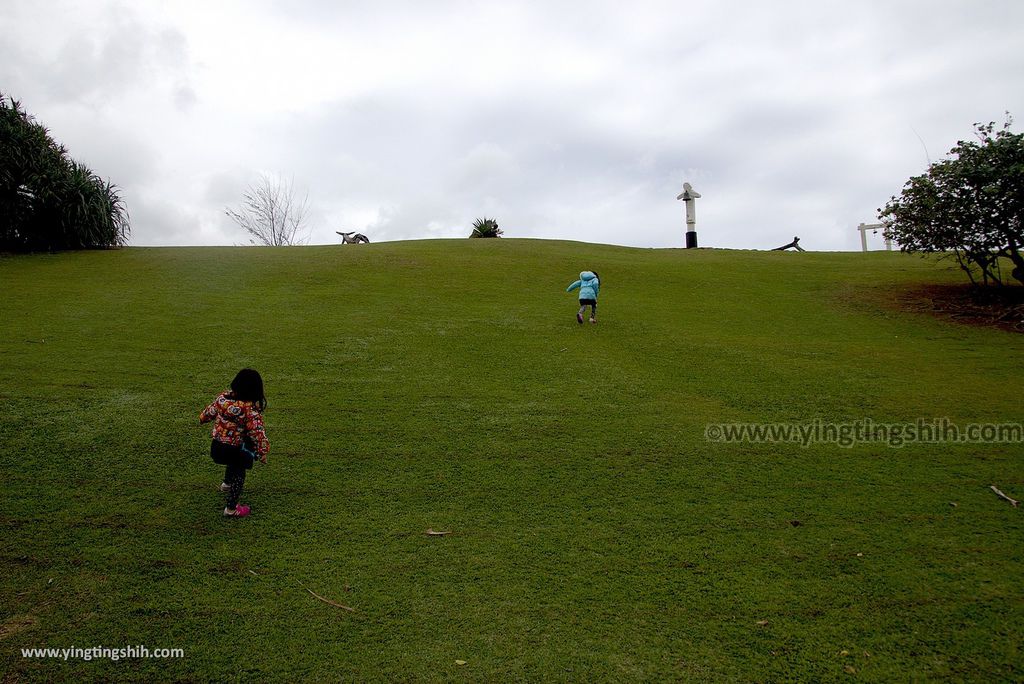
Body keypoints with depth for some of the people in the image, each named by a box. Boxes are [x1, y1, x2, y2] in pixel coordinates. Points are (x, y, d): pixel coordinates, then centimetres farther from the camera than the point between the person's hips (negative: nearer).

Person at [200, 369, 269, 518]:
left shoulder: (222, 397, -10)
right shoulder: (251, 409, -27)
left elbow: (210, 412, 9)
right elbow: (257, 433, -26)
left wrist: (202, 418, 31)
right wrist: (262, 452, -16)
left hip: (217, 445, 6)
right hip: (236, 449, -6)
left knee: (233, 462, 36)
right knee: (238, 475, 17)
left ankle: (226, 483, 60)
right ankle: (231, 508, 26)